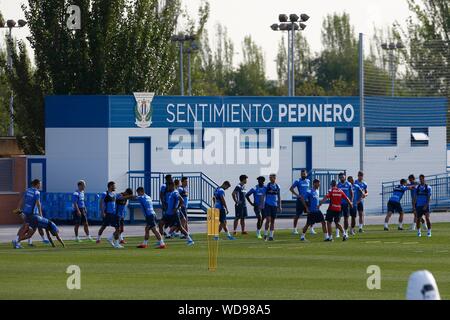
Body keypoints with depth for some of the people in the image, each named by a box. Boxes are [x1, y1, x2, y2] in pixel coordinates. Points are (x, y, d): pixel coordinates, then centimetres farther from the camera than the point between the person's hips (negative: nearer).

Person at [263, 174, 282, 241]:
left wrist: (279, 206, 9)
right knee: (268, 220, -13)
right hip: (268, 205, -4)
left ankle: (271, 236, 11)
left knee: (273, 221, 6)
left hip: (274, 205, 4)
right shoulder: (267, 186, -4)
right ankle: (265, 234, 1)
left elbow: (279, 197, 13)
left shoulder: (277, 187, 6)